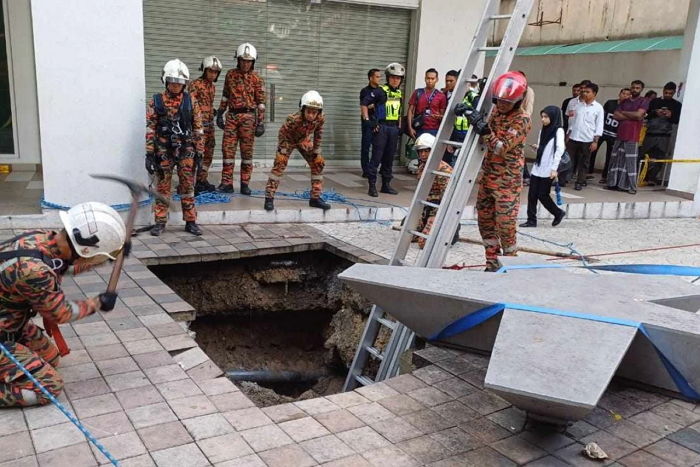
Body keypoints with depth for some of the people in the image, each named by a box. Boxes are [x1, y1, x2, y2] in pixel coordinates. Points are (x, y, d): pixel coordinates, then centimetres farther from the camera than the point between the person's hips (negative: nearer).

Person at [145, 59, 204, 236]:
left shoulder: (191, 101, 3)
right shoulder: (156, 101, 0)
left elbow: (198, 128, 4)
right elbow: (150, 128, 0)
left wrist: (199, 153, 1)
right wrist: (149, 154, -5)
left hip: (186, 151, 1)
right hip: (164, 151, 0)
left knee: (188, 187, 5)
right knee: (162, 187, 5)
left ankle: (190, 222, 14)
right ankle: (160, 222, 14)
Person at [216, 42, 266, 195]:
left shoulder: (257, 79, 0)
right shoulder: (230, 75, 9)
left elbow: (261, 102, 0)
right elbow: (225, 96, 16)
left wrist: (261, 122, -5)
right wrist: (220, 114, 14)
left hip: (248, 117, -3)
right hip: (231, 116, 3)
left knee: (247, 151, 2)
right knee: (227, 149, -1)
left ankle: (245, 184, 9)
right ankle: (227, 183, 3)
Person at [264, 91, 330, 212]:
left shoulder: (320, 119, -28)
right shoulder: (293, 119, -41)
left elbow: (318, 135, -9)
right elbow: (282, 134, -25)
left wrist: (317, 151, -4)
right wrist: (282, 152, -20)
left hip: (304, 140, 5)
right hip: (288, 140, -5)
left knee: (318, 163, -1)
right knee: (279, 163, -19)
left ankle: (315, 198, 9)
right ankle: (269, 197, -15)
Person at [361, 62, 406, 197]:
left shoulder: (399, 94, 13)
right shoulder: (380, 91, -8)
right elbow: (364, 103, -10)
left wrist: (399, 126, 17)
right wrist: (368, 121, -14)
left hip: (394, 128, 7)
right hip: (381, 127, -7)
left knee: (389, 158, 12)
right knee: (376, 157, -7)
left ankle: (386, 184, 21)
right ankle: (372, 186, -3)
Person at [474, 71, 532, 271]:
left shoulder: (521, 120, -13)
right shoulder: (495, 112, 8)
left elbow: (502, 148, -21)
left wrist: (486, 131, -33)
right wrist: (470, 114, 8)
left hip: (507, 180, -7)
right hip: (487, 175, 7)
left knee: (505, 224, -4)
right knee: (485, 220, 10)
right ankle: (492, 263, 22)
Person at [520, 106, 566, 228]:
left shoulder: (558, 131, -8)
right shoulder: (543, 130, 14)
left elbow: (560, 150, -14)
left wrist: (554, 169, -20)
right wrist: (536, 148, -2)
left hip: (548, 170, -7)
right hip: (537, 168, 7)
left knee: (542, 195, -2)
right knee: (532, 194, 2)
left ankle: (558, 213, 20)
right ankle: (531, 220, 8)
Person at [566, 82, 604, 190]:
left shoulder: (598, 108, -3)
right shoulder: (579, 106, 8)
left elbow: (599, 126, -5)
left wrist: (595, 141, -12)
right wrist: (568, 135, 11)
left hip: (587, 140, -3)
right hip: (573, 138, 3)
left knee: (583, 162, 5)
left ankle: (580, 182, 14)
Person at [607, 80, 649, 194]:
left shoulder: (643, 101, 3)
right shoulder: (624, 102, 17)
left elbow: (638, 114, -12)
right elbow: (615, 116, 4)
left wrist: (623, 112, 1)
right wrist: (632, 116, -6)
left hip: (632, 136, -5)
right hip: (620, 134, 5)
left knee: (630, 161, -7)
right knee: (616, 159, 5)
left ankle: (631, 186, -4)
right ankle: (613, 183, 12)